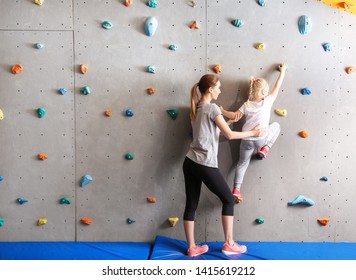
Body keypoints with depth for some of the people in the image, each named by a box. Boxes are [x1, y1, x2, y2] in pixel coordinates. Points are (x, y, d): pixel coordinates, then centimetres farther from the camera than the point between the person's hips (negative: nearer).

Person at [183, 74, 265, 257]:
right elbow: (230, 135, -10)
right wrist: (253, 133, 1)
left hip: (190, 162, 8)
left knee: (191, 205, 10)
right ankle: (229, 244, 15)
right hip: (205, 165, -8)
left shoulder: (196, 108, 14)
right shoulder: (212, 108, -11)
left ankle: (192, 248, 19)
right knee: (228, 200, 9)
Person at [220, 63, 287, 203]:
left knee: (242, 163, 19)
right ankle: (264, 149, 11)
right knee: (276, 125, 25)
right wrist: (283, 71, 27)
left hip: (246, 140, 3)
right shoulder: (267, 101, 3)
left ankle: (236, 189, 4)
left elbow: (234, 117, 1)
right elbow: (277, 87, 15)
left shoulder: (246, 105, 8)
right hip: (261, 139, -3)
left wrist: (221, 110, 10)